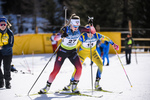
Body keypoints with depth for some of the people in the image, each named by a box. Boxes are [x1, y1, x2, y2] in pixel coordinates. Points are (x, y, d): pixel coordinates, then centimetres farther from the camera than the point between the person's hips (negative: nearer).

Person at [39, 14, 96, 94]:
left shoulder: (79, 29, -13)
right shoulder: (65, 29, -23)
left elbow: (93, 31, -10)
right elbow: (55, 38, -34)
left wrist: (91, 28, -33)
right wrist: (61, 36, -56)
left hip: (73, 51, 3)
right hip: (62, 51, -3)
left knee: (79, 68, -17)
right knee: (56, 70, -7)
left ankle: (74, 86, -2)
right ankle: (47, 86, 13)